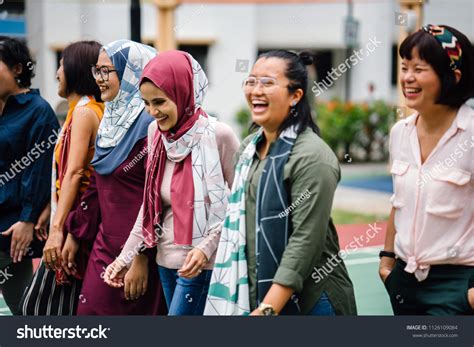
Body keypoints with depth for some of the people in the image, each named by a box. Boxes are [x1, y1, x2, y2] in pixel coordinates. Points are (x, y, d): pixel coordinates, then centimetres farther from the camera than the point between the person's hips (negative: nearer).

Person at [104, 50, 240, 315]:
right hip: (166, 259, 6)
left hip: (202, 263, -6)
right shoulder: (156, 133, 5)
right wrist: (127, 256, 9)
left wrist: (207, 246, -20)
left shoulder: (218, 135, -14)